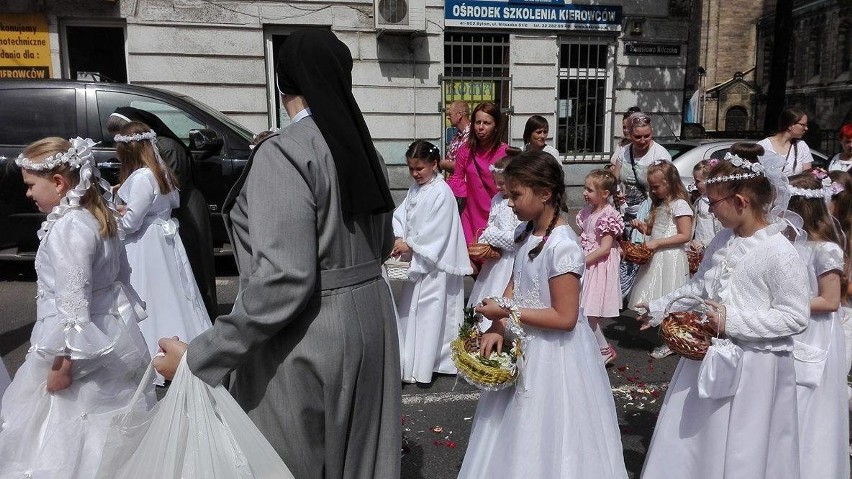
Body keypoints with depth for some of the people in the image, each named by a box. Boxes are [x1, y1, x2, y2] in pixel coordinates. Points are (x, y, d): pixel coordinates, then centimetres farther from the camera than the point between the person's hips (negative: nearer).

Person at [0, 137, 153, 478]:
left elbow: (73, 302, -23)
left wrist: (64, 361, -18)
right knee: (113, 435, 19)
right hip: (113, 333, 9)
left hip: (85, 349, -9)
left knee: (71, 435, 5)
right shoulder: (100, 215, 6)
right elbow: (120, 274, 15)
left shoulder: (67, 228, -21)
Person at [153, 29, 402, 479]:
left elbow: (283, 279, -26)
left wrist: (199, 357, -19)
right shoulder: (361, 147, 6)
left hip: (308, 341, -8)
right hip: (369, 320, 8)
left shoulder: (284, 153, -18)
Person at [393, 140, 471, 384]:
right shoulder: (414, 190, 10)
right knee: (410, 308, 15)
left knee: (429, 311, -4)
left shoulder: (442, 192, -15)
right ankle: (409, 361, 29)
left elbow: (436, 229, -20)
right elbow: (400, 215, 5)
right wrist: (399, 238, -13)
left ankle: (423, 368, 5)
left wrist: (410, 245, -17)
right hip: (418, 260, 9)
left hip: (435, 263, -9)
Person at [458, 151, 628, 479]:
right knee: (519, 436, 23)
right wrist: (497, 326, -7)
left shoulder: (562, 246, -25)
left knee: (546, 443, 10)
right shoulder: (526, 232, 1)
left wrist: (508, 313, -20)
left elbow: (565, 318, -24)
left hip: (553, 354, -8)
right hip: (524, 346, 8)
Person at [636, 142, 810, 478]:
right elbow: (697, 287, 16)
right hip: (709, 360, 7)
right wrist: (660, 307, 16)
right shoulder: (722, 242, 3)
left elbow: (796, 317, -18)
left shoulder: (780, 254, -19)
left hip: (752, 370, -7)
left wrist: (734, 321, -21)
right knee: (691, 442, 19)